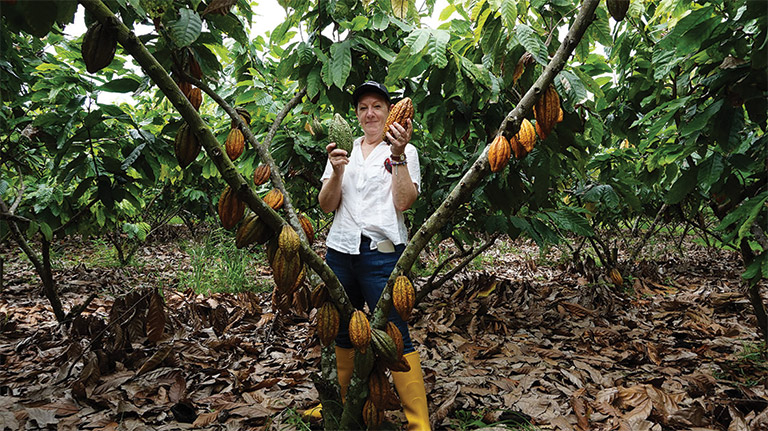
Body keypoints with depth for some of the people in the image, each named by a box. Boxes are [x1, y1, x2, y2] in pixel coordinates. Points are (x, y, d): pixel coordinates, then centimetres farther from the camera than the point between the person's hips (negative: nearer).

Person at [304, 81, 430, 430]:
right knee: (342, 331, 14)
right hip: (340, 248, 4)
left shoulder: (404, 152, 6)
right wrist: (337, 171, -9)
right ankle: (337, 401, 33)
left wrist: (398, 156, -15)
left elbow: (403, 202, -8)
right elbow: (326, 205, 7)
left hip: (382, 252, -4)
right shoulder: (343, 150, 16)